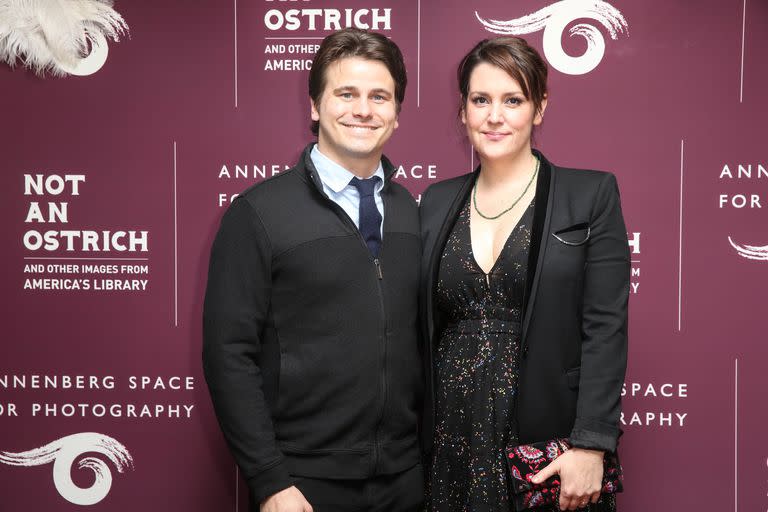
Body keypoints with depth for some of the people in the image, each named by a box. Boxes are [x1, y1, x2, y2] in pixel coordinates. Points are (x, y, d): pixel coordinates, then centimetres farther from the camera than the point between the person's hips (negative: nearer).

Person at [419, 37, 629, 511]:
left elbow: (606, 328, -8)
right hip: (451, 446, 3)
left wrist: (591, 446, -15)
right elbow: (423, 330, 9)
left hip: (549, 447, -3)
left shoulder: (591, 194, -3)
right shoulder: (437, 202, 6)